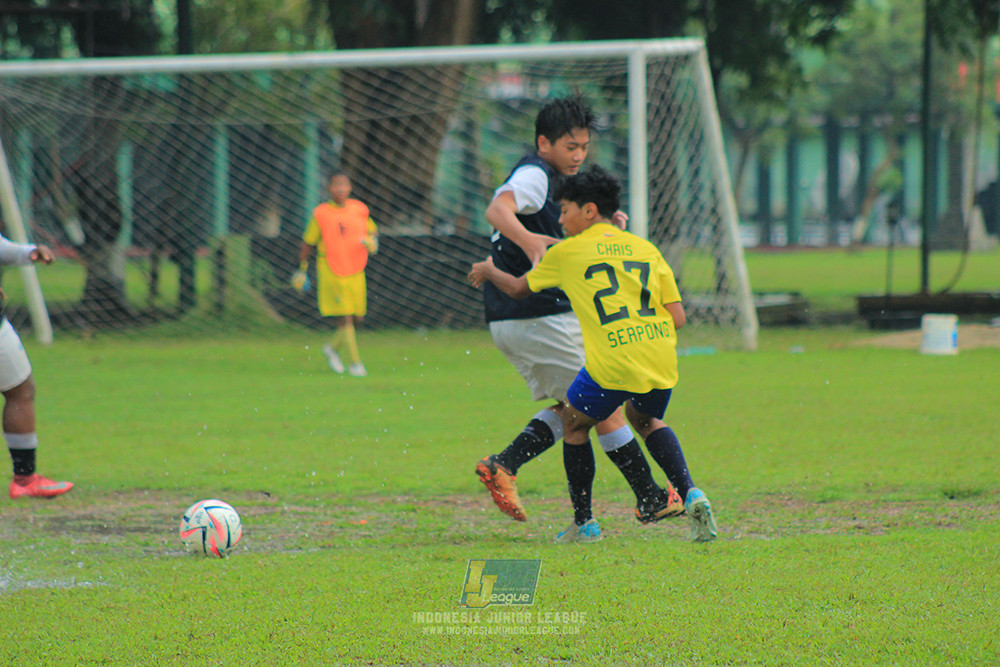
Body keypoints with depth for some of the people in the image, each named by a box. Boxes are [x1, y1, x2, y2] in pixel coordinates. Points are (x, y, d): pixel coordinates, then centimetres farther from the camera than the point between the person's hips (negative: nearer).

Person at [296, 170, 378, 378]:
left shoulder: (360, 210, 6)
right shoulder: (320, 214, -4)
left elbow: (372, 230, 19)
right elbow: (308, 243, 5)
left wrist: (372, 241, -4)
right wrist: (301, 270, 6)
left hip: (355, 272, 4)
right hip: (330, 273, -4)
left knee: (357, 318, 6)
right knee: (344, 318, -10)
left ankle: (333, 348, 31)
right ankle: (354, 363, -5)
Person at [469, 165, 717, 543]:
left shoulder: (567, 253, 8)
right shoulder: (646, 248, 15)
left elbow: (518, 289, 25)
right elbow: (678, 318, 10)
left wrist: (489, 271, 45)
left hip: (612, 366, -4)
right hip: (661, 357, 4)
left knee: (574, 425, 21)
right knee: (645, 419, 31)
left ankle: (583, 521, 23)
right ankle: (690, 494, 9)